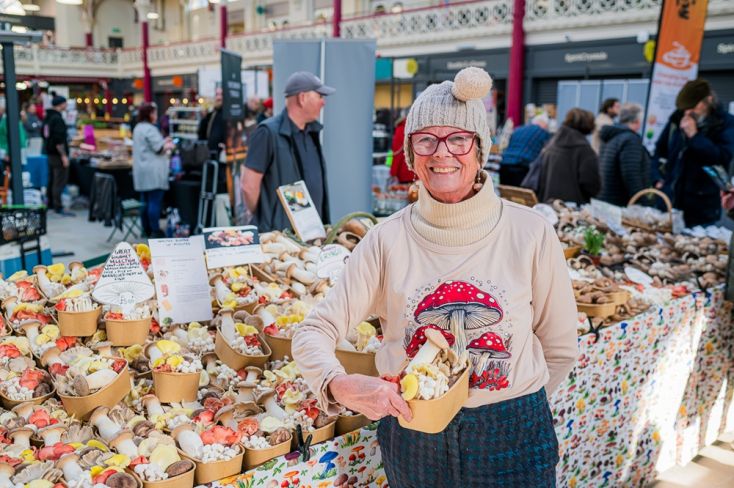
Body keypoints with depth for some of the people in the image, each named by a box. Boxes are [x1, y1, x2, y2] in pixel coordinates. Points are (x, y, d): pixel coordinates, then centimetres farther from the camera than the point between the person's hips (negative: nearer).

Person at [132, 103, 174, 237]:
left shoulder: (138, 128, 18)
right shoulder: (150, 129, -14)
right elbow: (159, 148, -15)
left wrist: (163, 142, 20)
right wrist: (169, 146, 4)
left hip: (141, 171, 10)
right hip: (153, 172, -10)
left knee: (145, 201, 13)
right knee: (155, 201, -7)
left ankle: (146, 230, 19)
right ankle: (155, 231, -6)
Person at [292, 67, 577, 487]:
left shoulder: (531, 234, -11)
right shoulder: (387, 239, -10)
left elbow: (560, 349, -1)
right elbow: (314, 331, -10)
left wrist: (518, 407, 6)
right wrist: (342, 385, -27)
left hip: (511, 439, -1)